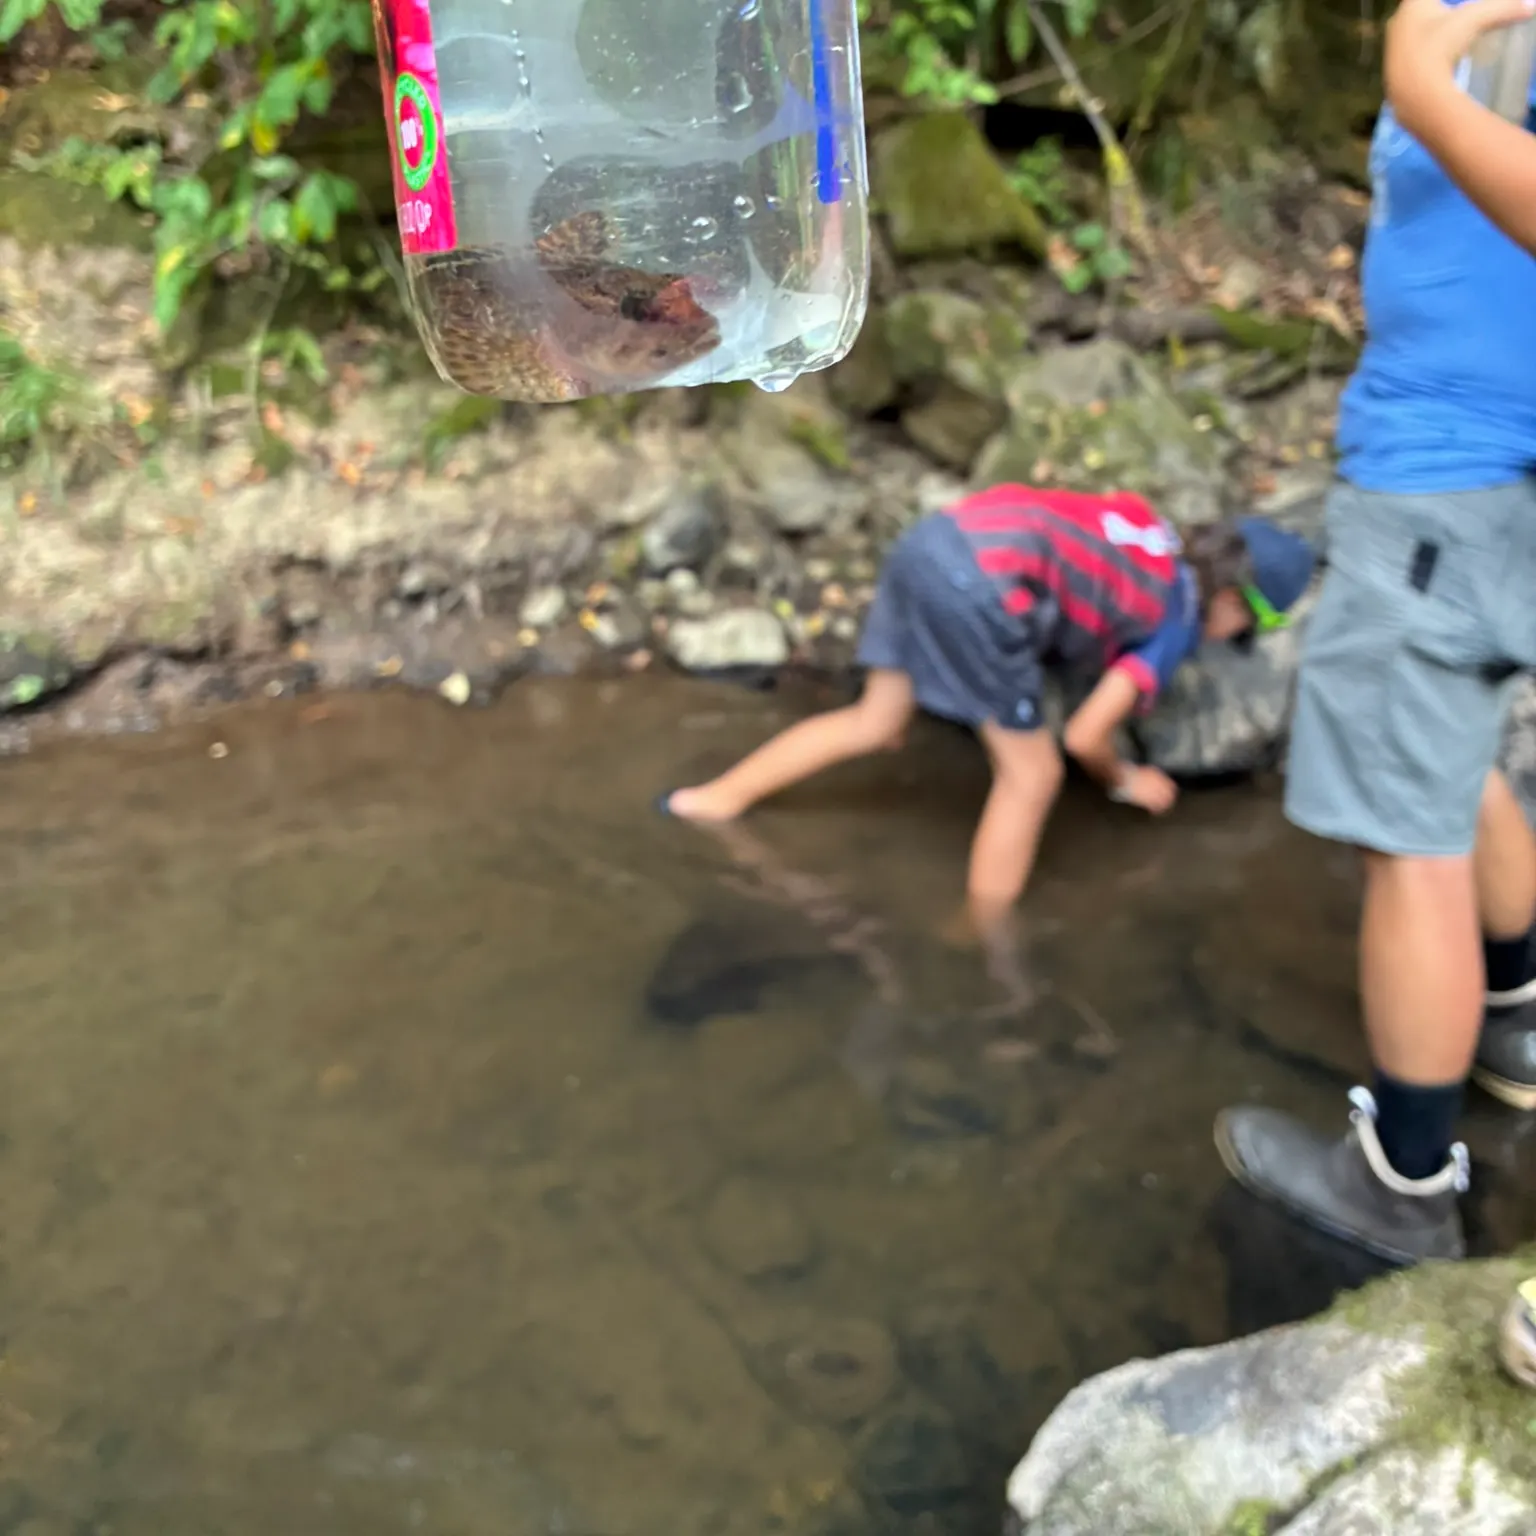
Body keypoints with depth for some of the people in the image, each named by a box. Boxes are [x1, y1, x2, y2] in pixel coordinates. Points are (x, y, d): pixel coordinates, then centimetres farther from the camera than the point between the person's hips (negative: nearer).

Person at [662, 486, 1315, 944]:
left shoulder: (1150, 527, 24)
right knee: (1031, 775, 6)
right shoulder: (1179, 621, 5)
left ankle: (716, 800, 27)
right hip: (981, 581, -8)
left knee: (876, 722, 23)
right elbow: (1085, 736, 2)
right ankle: (984, 949, 14)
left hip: (934, 536, 8)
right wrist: (1125, 782, 22)